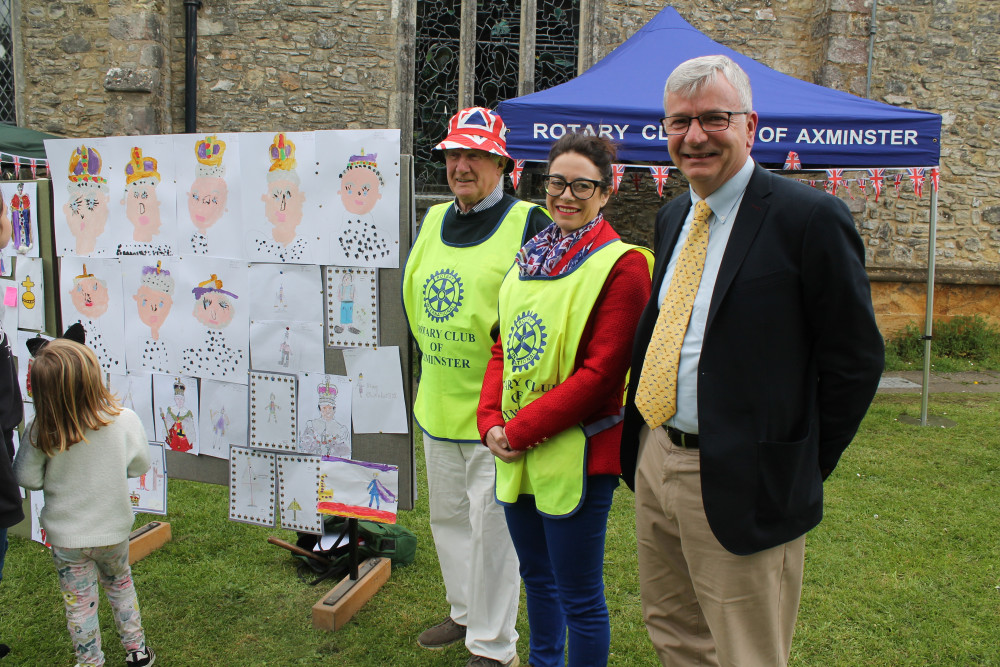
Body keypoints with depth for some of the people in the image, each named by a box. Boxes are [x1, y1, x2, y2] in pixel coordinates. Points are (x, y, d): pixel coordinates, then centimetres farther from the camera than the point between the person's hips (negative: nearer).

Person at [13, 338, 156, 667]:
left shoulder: (40, 432, -23)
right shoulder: (124, 420, -22)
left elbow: (27, 478, -10)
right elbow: (140, 466, -8)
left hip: (65, 536, -1)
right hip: (113, 529, 1)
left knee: (79, 604, 15)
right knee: (120, 584, 26)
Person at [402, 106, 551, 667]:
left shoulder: (527, 223, -9)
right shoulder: (433, 221, 12)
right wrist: (434, 353, 12)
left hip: (493, 408, -7)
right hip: (437, 405, 7)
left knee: (491, 525, 2)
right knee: (448, 515, 20)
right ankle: (467, 614, 41)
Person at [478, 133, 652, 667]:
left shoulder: (622, 265, -12)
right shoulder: (531, 258, 10)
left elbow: (601, 372, -18)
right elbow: (503, 348, 12)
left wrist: (520, 430, -16)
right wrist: (491, 421, -3)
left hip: (576, 453, -7)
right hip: (515, 454, 7)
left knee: (579, 597, 6)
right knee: (536, 576, 24)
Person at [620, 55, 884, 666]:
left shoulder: (810, 218, -14)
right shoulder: (674, 216, 10)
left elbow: (856, 359, -10)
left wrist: (802, 469, -7)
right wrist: (646, 445, 10)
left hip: (738, 483, -7)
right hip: (654, 460, 7)